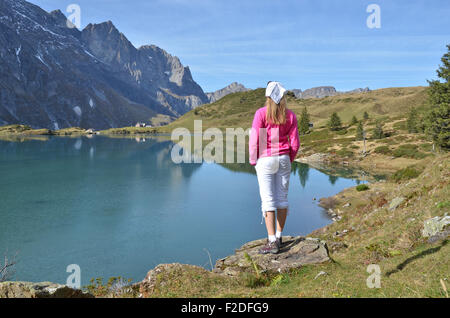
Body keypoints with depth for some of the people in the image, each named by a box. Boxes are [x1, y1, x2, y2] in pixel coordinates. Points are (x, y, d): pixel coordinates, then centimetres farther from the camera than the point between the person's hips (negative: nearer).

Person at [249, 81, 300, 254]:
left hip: (265, 160, -4)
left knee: (268, 200, -2)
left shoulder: (261, 113, -10)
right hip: (283, 159, 4)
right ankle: (278, 236, 23)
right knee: (282, 197, 12)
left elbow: (254, 140, -12)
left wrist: (253, 161, 1)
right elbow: (295, 143, 2)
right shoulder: (290, 115, 2)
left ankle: (272, 242, -2)